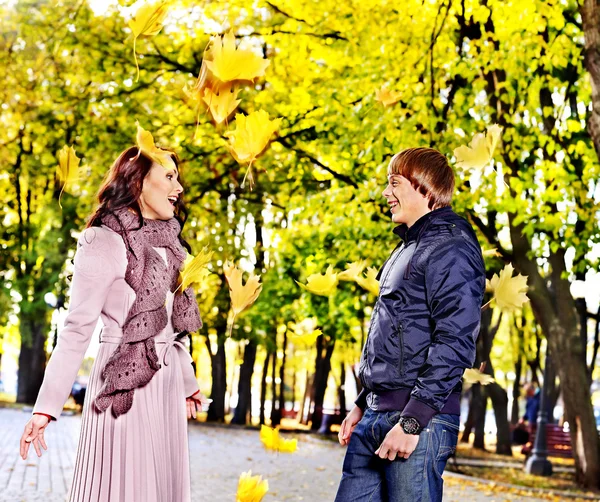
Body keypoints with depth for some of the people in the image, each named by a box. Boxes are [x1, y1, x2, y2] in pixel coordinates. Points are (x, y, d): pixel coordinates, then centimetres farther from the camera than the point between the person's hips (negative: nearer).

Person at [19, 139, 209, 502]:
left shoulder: (168, 244, 12)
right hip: (124, 383, -7)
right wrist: (46, 406, -17)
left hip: (166, 382, 7)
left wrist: (187, 383, 26)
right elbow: (78, 328, -13)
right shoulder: (104, 242, -10)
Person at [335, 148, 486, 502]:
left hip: (420, 420, -9)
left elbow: (455, 345, -19)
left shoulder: (451, 249, -10)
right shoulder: (408, 248, 20)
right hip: (376, 418, 9)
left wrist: (413, 420, -22)